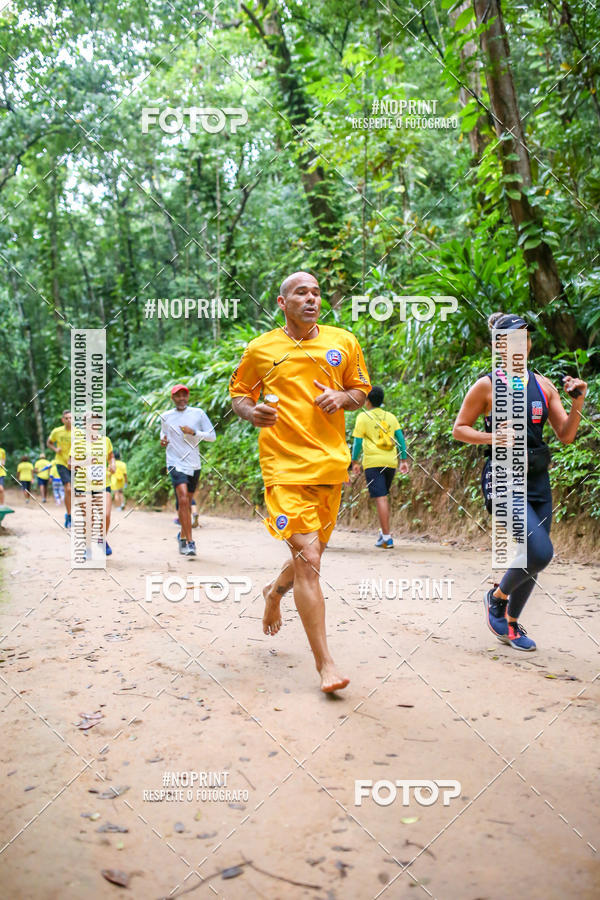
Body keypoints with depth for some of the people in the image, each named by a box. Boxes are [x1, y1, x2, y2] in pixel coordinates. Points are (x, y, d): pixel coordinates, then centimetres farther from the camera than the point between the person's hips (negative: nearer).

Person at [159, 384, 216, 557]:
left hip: (194, 465, 2)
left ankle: (183, 536, 35)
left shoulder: (198, 413, 3)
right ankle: (190, 542, -19)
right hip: (176, 463, -2)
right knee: (183, 500, -20)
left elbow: (212, 436, 3)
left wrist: (194, 432, -12)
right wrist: (163, 441, -1)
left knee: (187, 502, 14)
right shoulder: (166, 417, 6)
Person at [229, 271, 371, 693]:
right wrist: (251, 411, -9)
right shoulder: (261, 349, 3)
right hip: (285, 465, -4)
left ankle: (275, 592, 52)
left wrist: (343, 397, -5)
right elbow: (239, 392, 14)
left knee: (311, 553, 17)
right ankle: (325, 662, -5)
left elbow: (362, 390, 18)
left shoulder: (344, 342, 9)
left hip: (331, 464, 4)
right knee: (308, 559, -13)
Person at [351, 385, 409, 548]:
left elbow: (357, 441, -2)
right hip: (391, 462, 5)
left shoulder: (363, 417, 0)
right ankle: (383, 531, 19)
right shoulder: (391, 416, 13)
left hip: (373, 463, -5)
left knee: (380, 498, -8)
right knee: (384, 497, 19)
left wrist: (354, 462, 5)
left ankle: (387, 538, -11)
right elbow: (400, 438, 8)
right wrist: (404, 460, 11)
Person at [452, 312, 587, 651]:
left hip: (538, 480, 6)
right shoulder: (486, 386, -5)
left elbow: (566, 436, 8)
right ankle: (496, 597, 10)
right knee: (541, 552, -18)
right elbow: (459, 429, 1)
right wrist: (493, 438, -15)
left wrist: (577, 404, -8)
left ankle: (511, 623, 31)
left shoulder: (543, 385, 9)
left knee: (531, 558, 9)